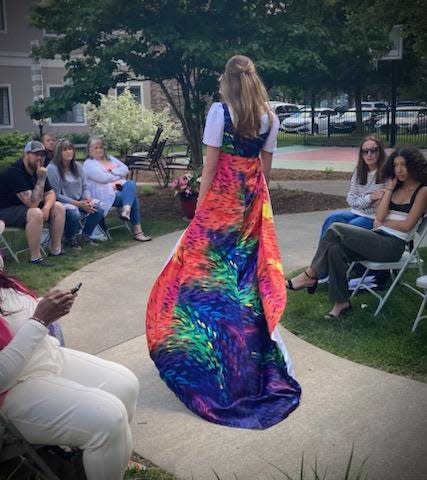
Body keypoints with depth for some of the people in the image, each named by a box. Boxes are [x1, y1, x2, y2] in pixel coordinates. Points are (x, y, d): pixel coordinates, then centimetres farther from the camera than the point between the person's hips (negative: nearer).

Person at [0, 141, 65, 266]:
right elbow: (32, 203, -32)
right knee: (35, 213, -36)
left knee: (58, 207, -2)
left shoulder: (37, 170, 2)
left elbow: (50, 193, 5)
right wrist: (41, 179, -31)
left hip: (26, 207, 9)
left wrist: (46, 207, -16)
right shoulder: (14, 172, -26)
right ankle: (35, 258, -24)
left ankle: (55, 250, 1)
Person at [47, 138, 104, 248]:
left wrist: (88, 199, -15)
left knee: (98, 209, -18)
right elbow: (56, 195, -16)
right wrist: (78, 204, -21)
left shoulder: (77, 166, 7)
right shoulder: (52, 168, -13)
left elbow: (85, 187, 9)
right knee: (74, 213, -36)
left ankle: (85, 236, 5)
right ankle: (68, 240, -6)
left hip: (79, 201, 6)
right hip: (62, 203, -6)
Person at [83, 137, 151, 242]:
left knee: (131, 183, -26)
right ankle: (137, 231, -27)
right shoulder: (89, 164, 1)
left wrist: (113, 172, -8)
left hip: (121, 189, 6)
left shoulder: (110, 158, 22)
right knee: (132, 197, -25)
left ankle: (126, 210, -41)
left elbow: (125, 169, 9)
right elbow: (104, 178, -14)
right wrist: (120, 175, 0)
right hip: (106, 194, -6)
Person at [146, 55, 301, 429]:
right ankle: (251, 342, 18)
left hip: (223, 194, -5)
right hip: (254, 197, 5)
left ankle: (211, 345, 7)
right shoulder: (270, 118, 5)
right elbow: (265, 166, 9)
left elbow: (211, 163, -9)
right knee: (250, 260, 11)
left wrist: (201, 202, -3)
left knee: (209, 262, 3)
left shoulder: (220, 111, -9)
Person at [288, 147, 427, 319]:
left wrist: (382, 223, 4)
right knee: (335, 249, -24)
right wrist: (389, 189, 5)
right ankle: (341, 302, -15)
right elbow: (379, 216, 5)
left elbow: (407, 225, -8)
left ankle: (310, 275, -9)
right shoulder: (395, 188, 20)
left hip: (393, 245, -6)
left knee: (336, 229, -21)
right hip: (378, 239, 6)